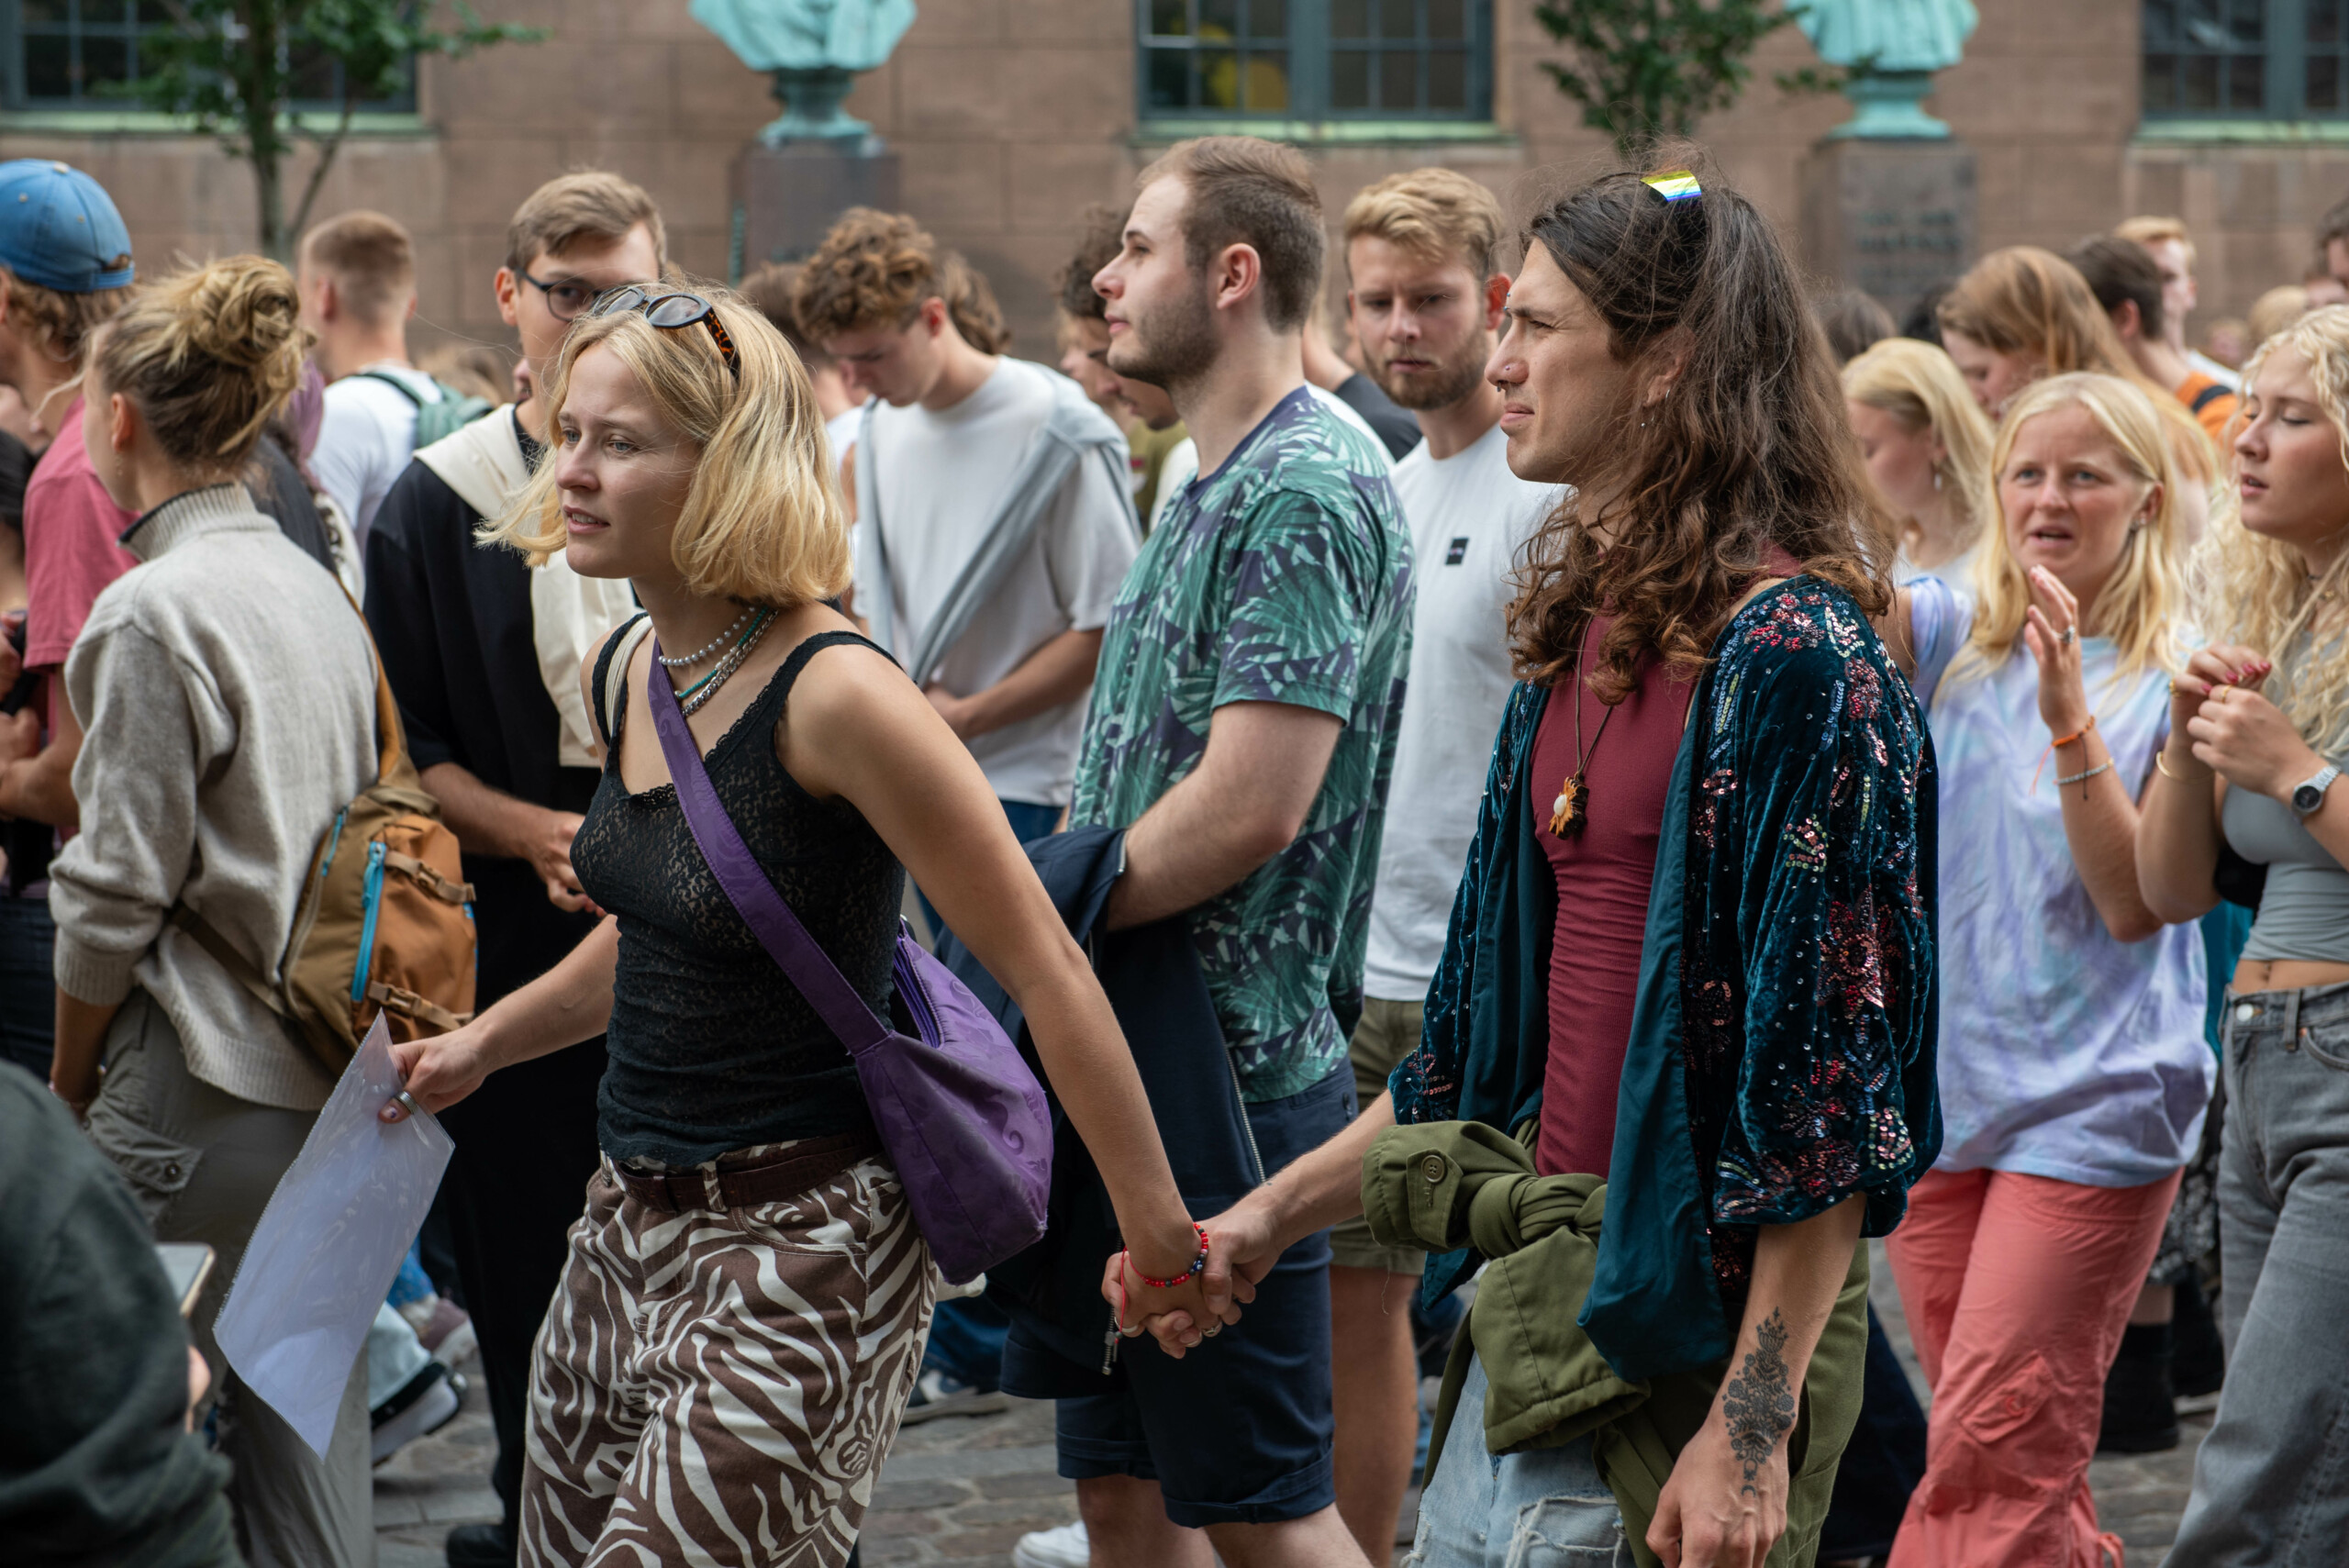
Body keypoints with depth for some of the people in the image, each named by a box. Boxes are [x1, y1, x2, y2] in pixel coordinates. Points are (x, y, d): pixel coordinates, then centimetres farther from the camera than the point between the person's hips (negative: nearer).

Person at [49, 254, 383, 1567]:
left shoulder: (152, 613, -13)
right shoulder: (318, 590, 12)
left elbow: (117, 897, -12)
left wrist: (70, 1087, 1)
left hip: (210, 1099, -8)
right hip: (337, 1084, 8)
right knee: (309, 1437, 11)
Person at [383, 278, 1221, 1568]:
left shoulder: (832, 697, -20)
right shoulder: (625, 675, 6)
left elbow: (1046, 974, -17)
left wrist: (1156, 1228, -14)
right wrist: (478, 1046, 22)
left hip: (804, 1248, -9)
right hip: (630, 1223, 9)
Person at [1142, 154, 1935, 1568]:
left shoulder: (1791, 658, -15)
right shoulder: (1586, 628, 12)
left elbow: (1834, 1093, -18)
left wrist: (1753, 1426, -22)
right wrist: (1269, 1215, 20)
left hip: (1698, 1336, -8)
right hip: (1531, 1305, 8)